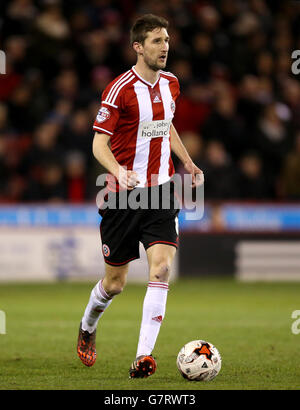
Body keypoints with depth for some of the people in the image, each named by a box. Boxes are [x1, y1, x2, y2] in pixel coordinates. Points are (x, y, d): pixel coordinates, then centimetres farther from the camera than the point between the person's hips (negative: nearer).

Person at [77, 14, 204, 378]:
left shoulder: (170, 84, 8)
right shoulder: (120, 89, -12)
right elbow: (99, 143, -12)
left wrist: (188, 163, 17)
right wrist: (118, 170, -30)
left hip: (161, 190, 4)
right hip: (124, 194, -4)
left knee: (161, 269, -16)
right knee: (114, 283, 7)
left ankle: (144, 356, -17)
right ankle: (87, 329, 40)